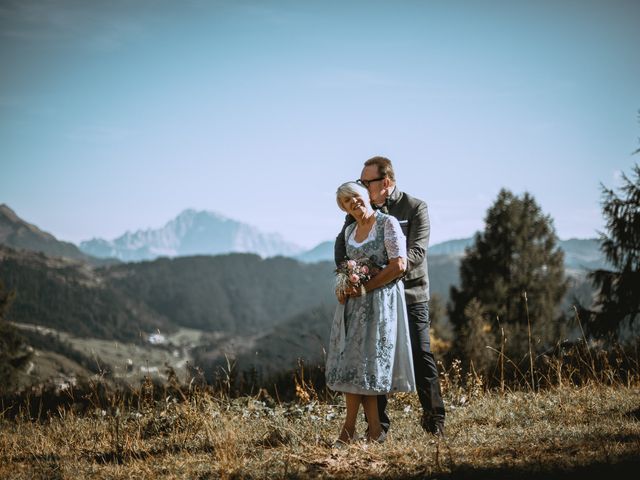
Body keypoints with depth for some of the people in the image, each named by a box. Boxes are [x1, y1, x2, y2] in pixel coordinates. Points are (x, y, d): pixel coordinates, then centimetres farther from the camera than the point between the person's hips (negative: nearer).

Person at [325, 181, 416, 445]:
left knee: (364, 361, -4)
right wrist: (343, 286, 3)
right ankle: (374, 429, 4)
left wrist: (365, 286, -13)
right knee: (351, 362, 1)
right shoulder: (349, 230, 12)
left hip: (380, 301, -7)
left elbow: (399, 265, -15)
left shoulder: (388, 223, -8)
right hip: (353, 304, 7)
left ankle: (350, 428, 3)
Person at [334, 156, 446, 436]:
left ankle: (434, 418, 13)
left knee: (421, 356, -2)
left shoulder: (415, 208, -5)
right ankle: (379, 425, 13)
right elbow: (342, 244, 3)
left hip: (410, 294, -3)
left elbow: (416, 253, -15)